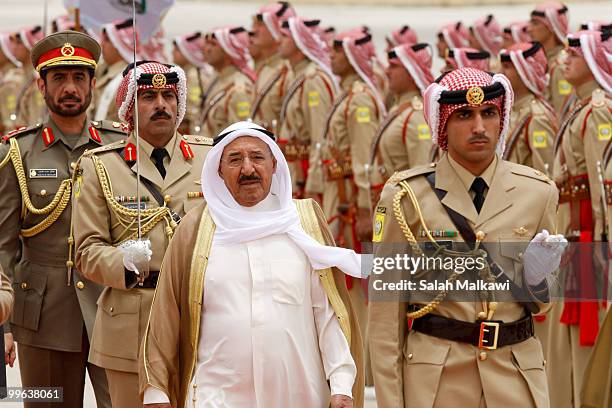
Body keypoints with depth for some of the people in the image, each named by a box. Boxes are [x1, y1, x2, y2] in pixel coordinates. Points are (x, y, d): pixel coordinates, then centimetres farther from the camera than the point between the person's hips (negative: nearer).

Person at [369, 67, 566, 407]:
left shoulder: (538, 193, 3)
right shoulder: (406, 196, -5)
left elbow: (540, 304, 13)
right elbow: (386, 313, -4)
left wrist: (535, 276, -9)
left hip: (516, 376, 2)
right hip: (434, 377, -2)